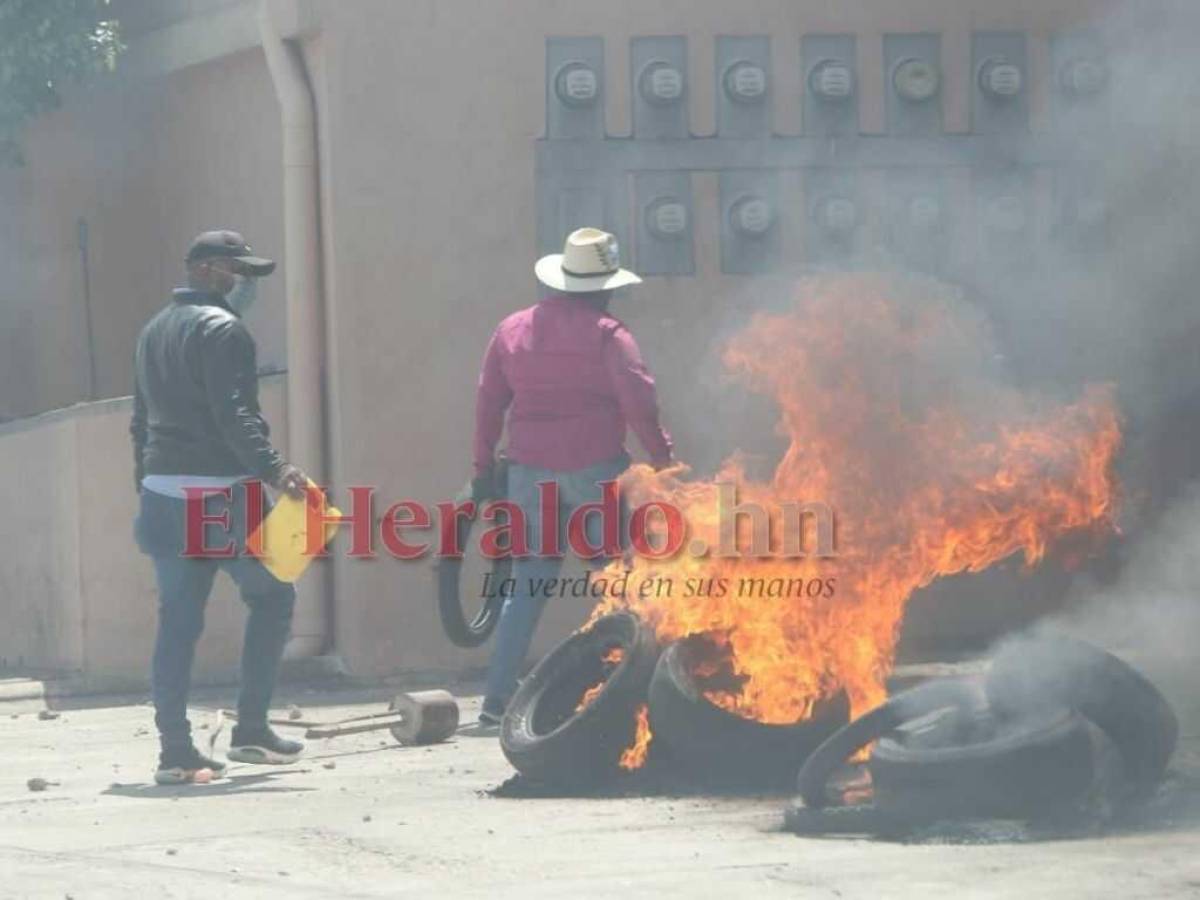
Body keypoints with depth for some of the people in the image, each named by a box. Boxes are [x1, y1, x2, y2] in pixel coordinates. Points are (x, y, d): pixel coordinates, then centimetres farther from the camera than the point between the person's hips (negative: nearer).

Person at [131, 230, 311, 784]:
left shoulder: (154, 332, 20)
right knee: (271, 597, 5)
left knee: (177, 620, 6)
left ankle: (175, 749, 1)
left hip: (162, 494, 8)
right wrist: (274, 469, -27)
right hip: (220, 495, -8)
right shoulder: (222, 330, -9)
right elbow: (233, 415, -20)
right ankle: (250, 730, 1)